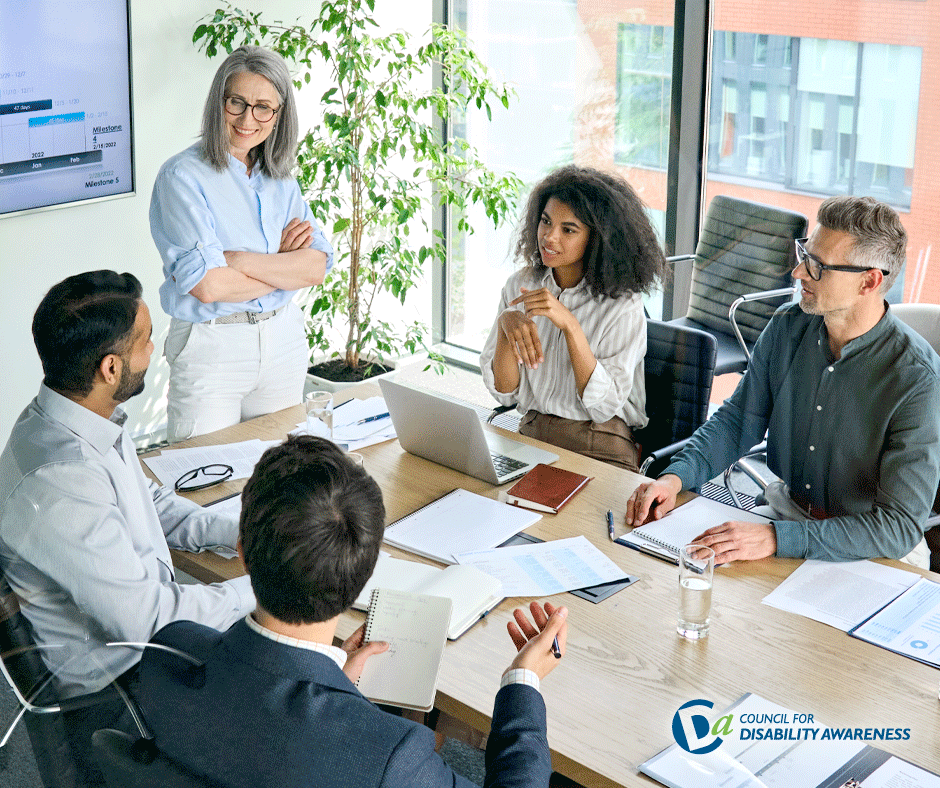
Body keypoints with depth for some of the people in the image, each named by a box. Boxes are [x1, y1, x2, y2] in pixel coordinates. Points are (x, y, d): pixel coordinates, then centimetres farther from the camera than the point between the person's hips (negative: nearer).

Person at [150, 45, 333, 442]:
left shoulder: (281, 179, 7)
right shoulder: (182, 175, -11)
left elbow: (316, 267, -5)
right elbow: (207, 286, -21)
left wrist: (240, 260, -18)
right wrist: (281, 264, -8)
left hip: (283, 340, 5)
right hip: (210, 347, -5)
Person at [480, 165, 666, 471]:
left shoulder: (623, 304, -8)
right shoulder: (520, 285, 5)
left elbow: (605, 406, -15)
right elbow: (504, 392, 1)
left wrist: (570, 325, -24)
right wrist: (506, 324, -17)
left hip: (600, 449, -4)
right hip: (529, 435, 4)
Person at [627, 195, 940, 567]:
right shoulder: (786, 328, -3)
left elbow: (901, 527, -25)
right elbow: (737, 421, 9)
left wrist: (776, 538, -34)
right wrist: (675, 477, -11)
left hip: (869, 550, -4)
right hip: (784, 514, 5)